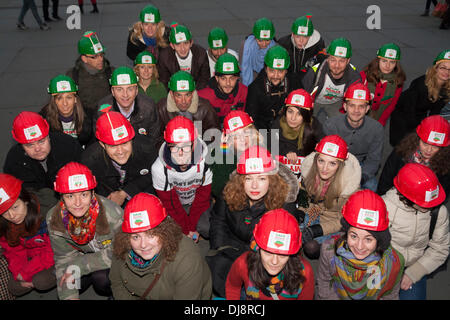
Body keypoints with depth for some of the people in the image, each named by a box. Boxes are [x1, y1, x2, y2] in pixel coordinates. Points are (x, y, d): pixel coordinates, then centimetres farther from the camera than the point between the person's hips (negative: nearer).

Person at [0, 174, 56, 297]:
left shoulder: (44, 214, -30)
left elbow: (51, 252, -23)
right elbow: (13, 252, 2)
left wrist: (25, 272, -20)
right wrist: (18, 273, -15)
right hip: (31, 258, 6)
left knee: (41, 281, -28)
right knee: (15, 288, -8)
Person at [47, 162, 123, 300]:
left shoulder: (113, 214, -33)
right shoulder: (53, 219, -20)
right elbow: (64, 258, -12)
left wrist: (79, 266, -28)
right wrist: (69, 296, -22)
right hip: (84, 253, 5)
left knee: (101, 278, -31)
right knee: (68, 285, -13)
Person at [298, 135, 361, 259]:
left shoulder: (350, 183, -30)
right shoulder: (308, 166, -20)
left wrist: (317, 230, -27)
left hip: (332, 219, -3)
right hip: (311, 210, 4)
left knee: (311, 248, -21)